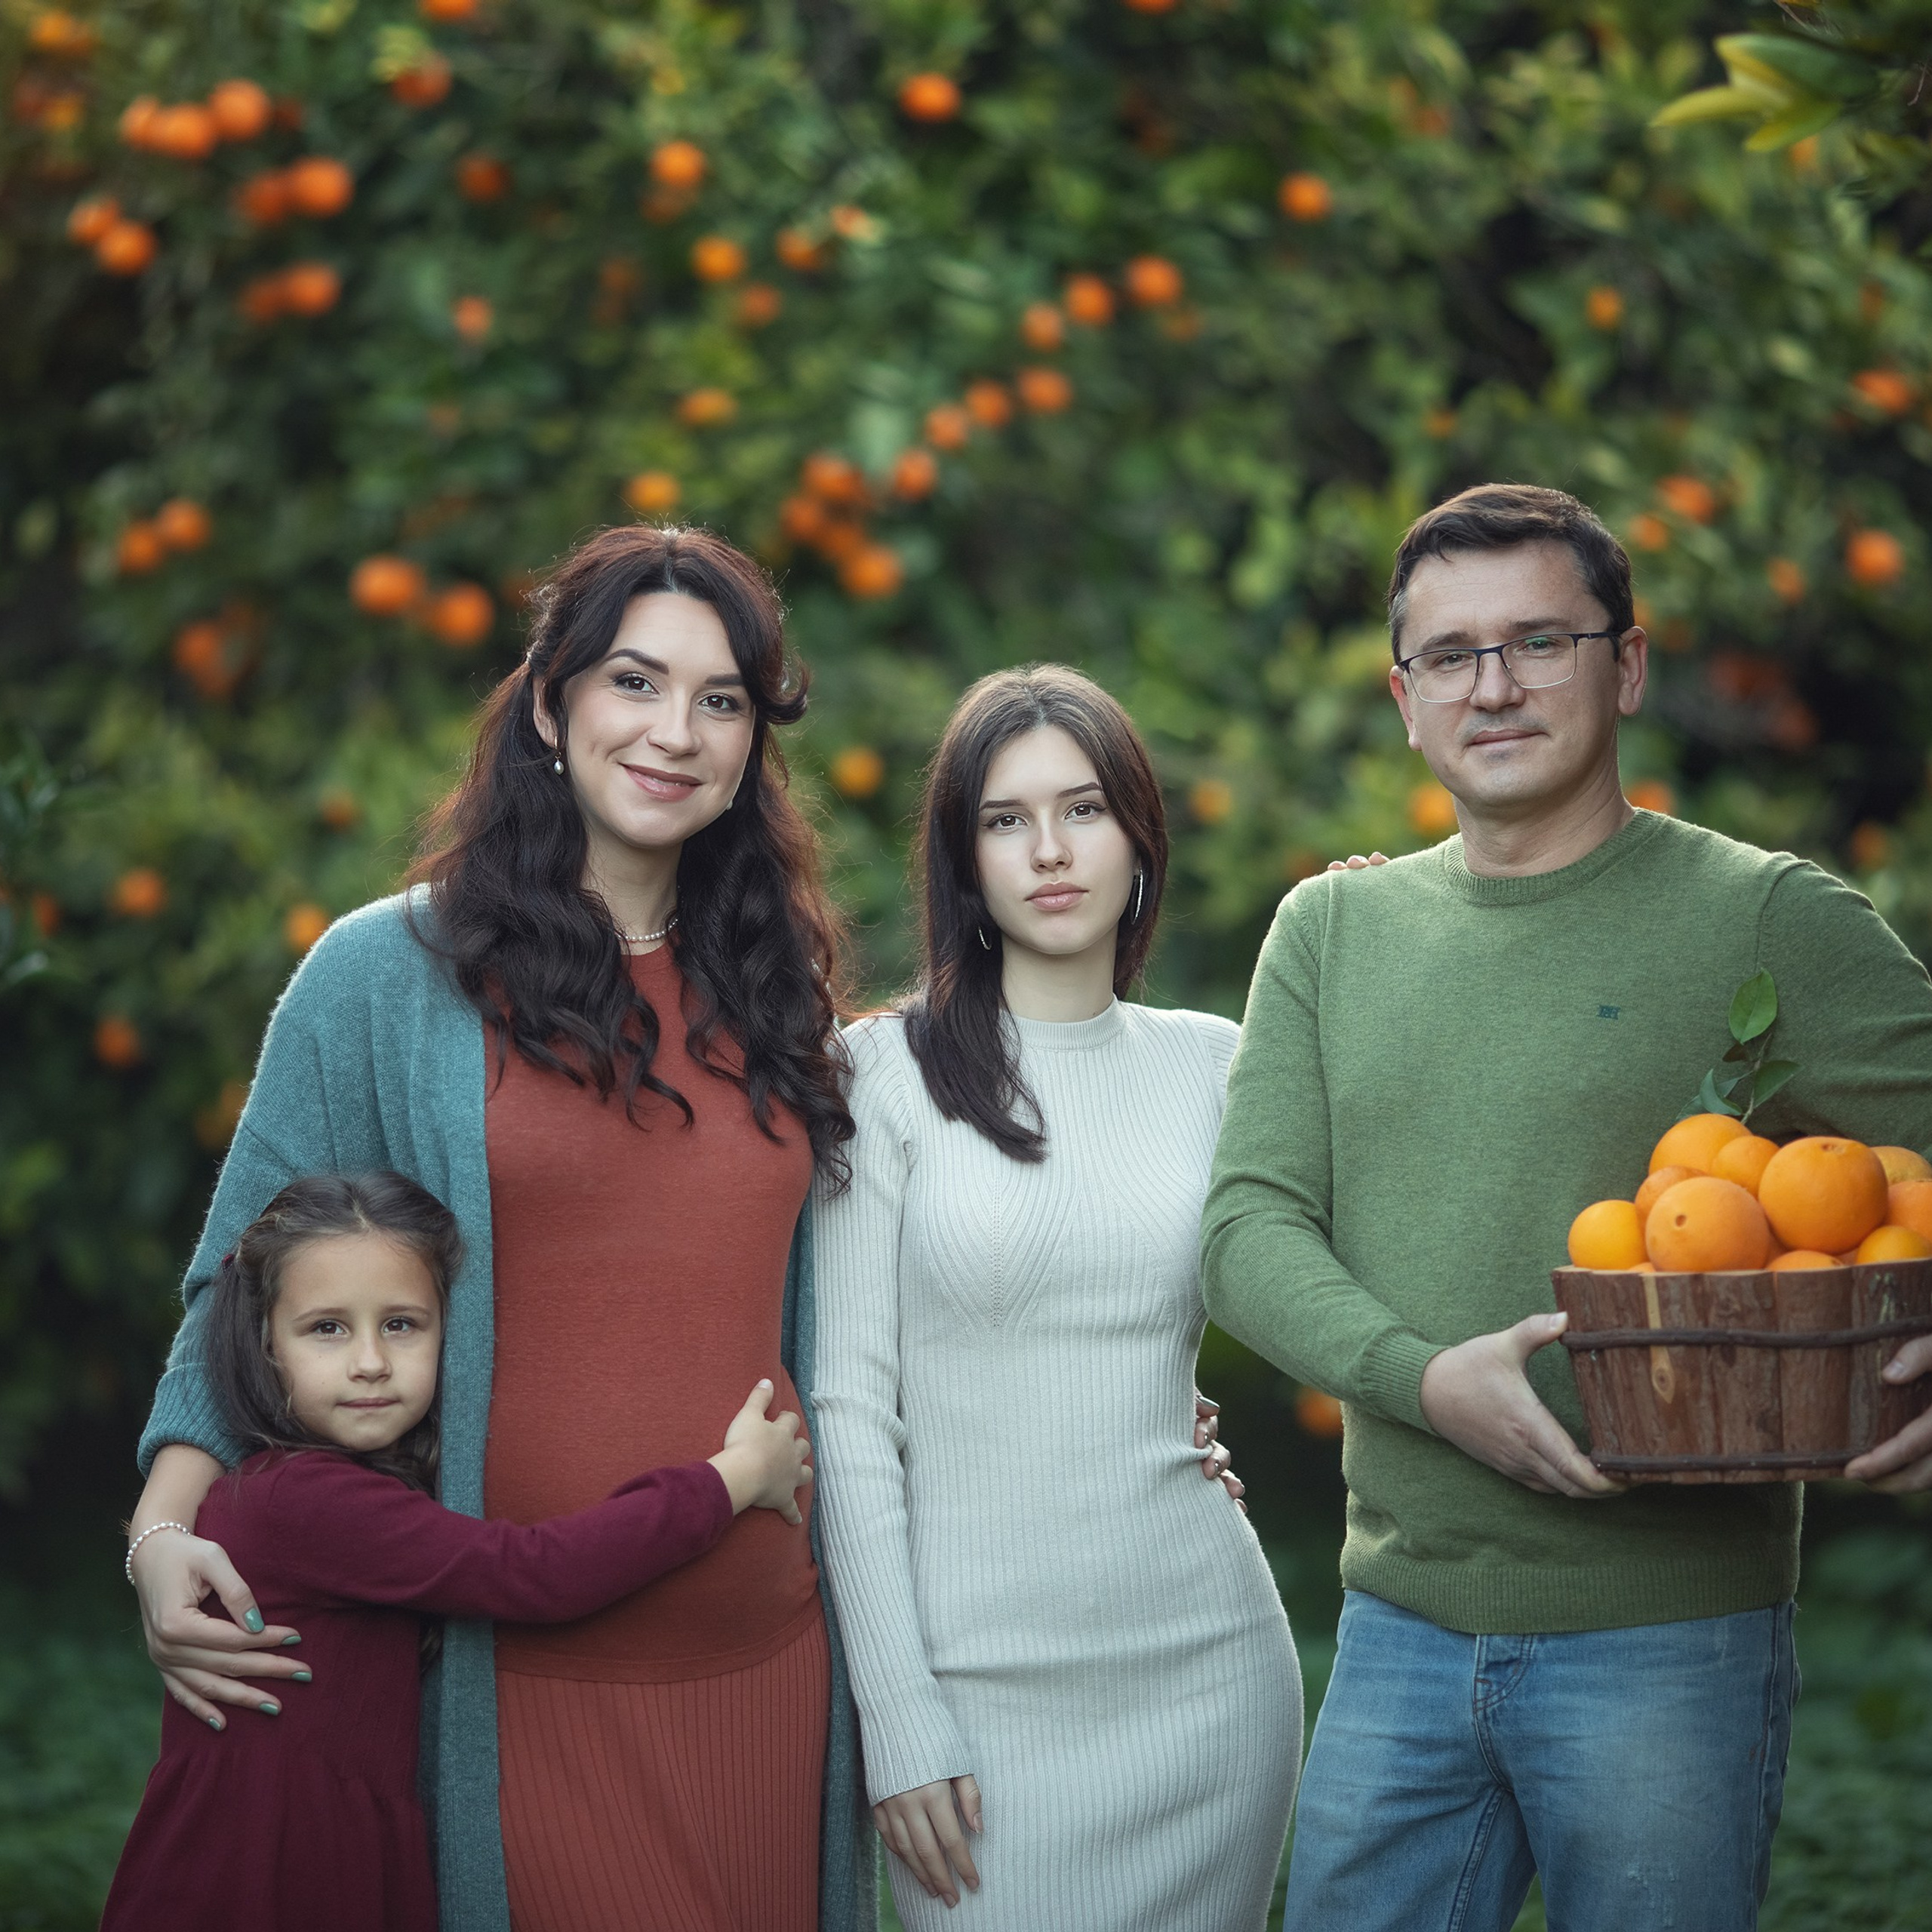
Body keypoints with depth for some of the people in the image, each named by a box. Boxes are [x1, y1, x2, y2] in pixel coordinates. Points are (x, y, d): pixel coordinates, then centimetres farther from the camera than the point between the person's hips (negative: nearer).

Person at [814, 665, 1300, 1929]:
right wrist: (897, 1713, -9)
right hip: (982, 1675, -3)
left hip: (1208, 1664, 3)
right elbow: (851, 1409, -3)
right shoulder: (890, 1072, -2)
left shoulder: (1217, 1065, 9)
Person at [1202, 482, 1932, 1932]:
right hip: (1400, 1631, 4)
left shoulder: (1768, 919, -3)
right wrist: (1427, 1376, -16)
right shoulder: (1333, 931, 10)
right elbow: (1251, 1228, 3)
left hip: (1667, 1634, -4)